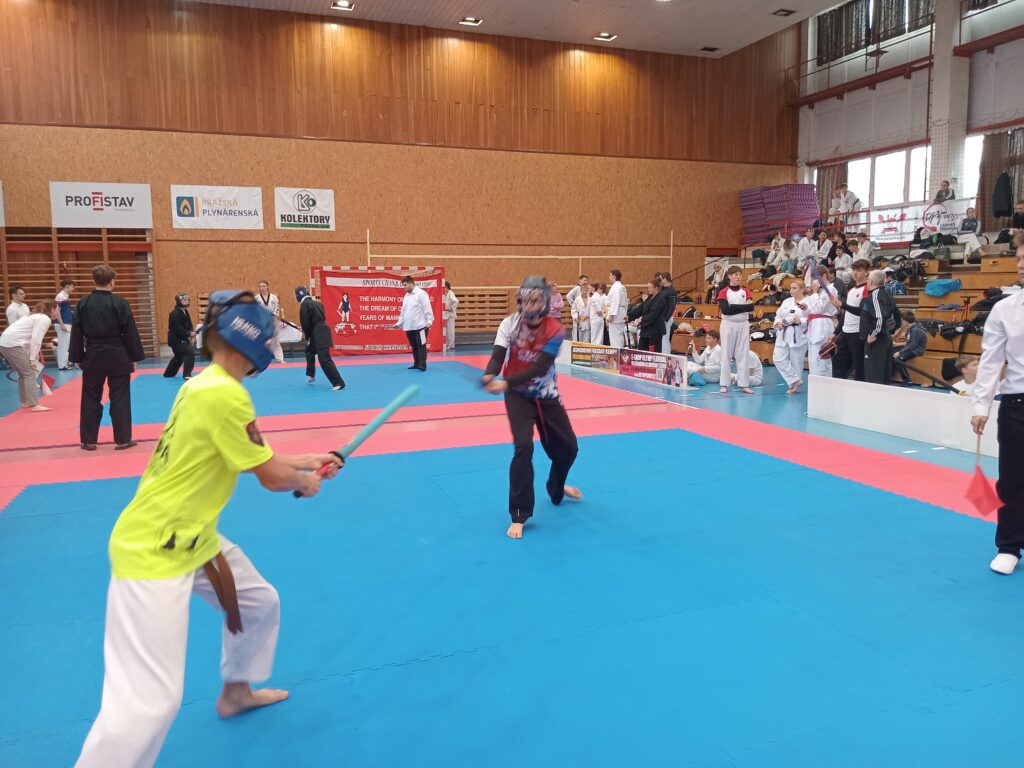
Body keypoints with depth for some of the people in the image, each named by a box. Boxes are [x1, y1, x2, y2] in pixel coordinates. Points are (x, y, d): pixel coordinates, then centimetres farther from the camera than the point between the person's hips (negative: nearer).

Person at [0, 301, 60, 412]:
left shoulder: (38, 317, 23)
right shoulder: (45, 319, -7)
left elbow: (33, 339, 21)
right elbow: (35, 340, -15)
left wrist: (33, 358, 19)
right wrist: (32, 358, -13)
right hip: (13, 344, -10)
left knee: (23, 373, 18)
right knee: (29, 372, -7)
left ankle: (25, 402, 26)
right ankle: (34, 405, -8)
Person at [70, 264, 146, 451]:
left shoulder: (83, 303, 0)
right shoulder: (119, 303, -8)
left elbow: (77, 333, 3)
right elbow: (130, 332, -5)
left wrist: (77, 358, 12)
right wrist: (134, 357, 3)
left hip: (93, 356, 3)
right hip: (117, 356, -3)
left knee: (91, 398, 11)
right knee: (120, 398, 4)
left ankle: (88, 440, 17)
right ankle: (122, 439, 7)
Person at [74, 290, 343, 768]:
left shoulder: (202, 385, 4)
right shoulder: (224, 394, -25)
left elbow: (256, 459, 17)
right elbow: (271, 478, -16)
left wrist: (307, 461, 21)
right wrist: (306, 482, 4)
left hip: (192, 539, 10)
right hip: (152, 552, -10)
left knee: (261, 602, 25)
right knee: (150, 700, -12)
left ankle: (236, 691, 48)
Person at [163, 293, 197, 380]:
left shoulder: (185, 312, 9)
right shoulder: (175, 314, -20)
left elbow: (189, 325, 8)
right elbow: (177, 329, -27)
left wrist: (191, 336, -8)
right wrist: (189, 334, -33)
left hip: (180, 339, 10)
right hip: (175, 339, -10)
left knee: (179, 357, 24)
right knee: (190, 353, -20)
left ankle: (168, 373, 43)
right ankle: (187, 375, -17)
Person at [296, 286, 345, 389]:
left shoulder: (304, 304, -10)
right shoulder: (316, 303, 16)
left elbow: (305, 323, -12)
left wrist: (307, 337, 3)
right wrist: (309, 335, 20)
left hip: (318, 333, -10)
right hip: (322, 331, 10)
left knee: (324, 359, -13)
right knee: (309, 350, 30)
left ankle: (338, 382, -18)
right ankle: (311, 375, 44)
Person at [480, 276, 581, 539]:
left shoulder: (554, 329, -18)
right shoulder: (510, 324, -15)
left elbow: (540, 368, -28)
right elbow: (498, 355, -25)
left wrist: (507, 382, -41)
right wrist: (489, 376, -49)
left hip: (546, 395, 2)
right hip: (518, 395, -2)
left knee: (568, 447, 12)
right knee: (523, 447, -20)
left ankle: (556, 489, 46)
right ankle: (519, 515, -8)